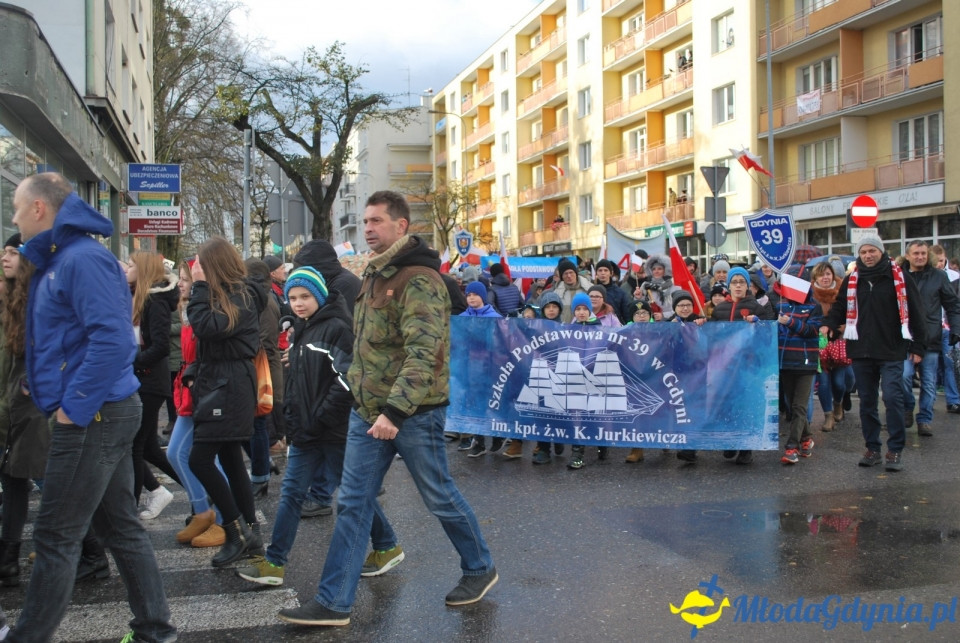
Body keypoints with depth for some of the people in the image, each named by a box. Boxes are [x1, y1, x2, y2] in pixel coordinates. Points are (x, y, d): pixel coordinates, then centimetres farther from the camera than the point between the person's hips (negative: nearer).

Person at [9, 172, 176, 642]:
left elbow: (112, 337, -26)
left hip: (93, 417, -10)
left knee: (55, 537, -1)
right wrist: (73, 403, 12)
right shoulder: (57, 260, 16)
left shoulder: (82, 259, -16)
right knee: (120, 525, 14)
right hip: (102, 412, 10)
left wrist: (75, 406, -21)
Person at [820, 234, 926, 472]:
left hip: (891, 351, -4)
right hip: (861, 352, 4)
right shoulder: (852, 280, 8)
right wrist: (829, 324, -9)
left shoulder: (898, 277, -2)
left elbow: (914, 313, -1)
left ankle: (896, 450, 2)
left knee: (892, 397, -9)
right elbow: (840, 307, 13)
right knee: (866, 401, 9)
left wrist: (917, 347, -3)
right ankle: (872, 448, 18)